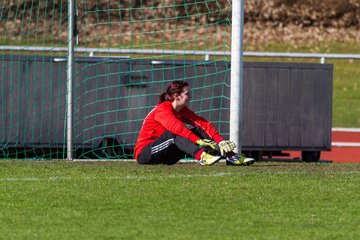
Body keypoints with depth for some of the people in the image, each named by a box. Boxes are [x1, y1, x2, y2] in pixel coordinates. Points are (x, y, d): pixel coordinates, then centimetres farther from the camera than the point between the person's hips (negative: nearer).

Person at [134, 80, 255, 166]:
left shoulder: (183, 111, 6)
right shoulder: (162, 110, -18)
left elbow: (204, 124, -4)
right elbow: (177, 127, -35)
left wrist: (221, 142, -18)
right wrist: (200, 142, -46)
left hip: (166, 158, 7)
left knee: (197, 130, -7)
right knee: (174, 133, -33)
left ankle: (230, 156, -19)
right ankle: (202, 156, -55)